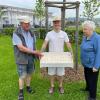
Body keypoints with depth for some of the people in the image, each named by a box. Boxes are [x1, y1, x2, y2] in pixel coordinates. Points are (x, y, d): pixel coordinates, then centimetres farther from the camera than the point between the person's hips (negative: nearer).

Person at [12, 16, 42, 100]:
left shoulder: (31, 33, 4)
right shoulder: (16, 34, -17)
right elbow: (21, 48, -24)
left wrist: (37, 54, 1)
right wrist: (34, 52, -23)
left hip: (31, 57, 6)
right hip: (22, 58, -5)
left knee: (29, 73, 16)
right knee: (22, 76, 1)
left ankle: (28, 87, 36)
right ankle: (21, 92, 20)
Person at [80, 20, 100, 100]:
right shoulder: (85, 37, 2)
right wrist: (83, 60, 19)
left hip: (92, 64, -8)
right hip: (86, 63, 8)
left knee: (92, 80, 7)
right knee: (87, 77, 26)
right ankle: (88, 88, 50)